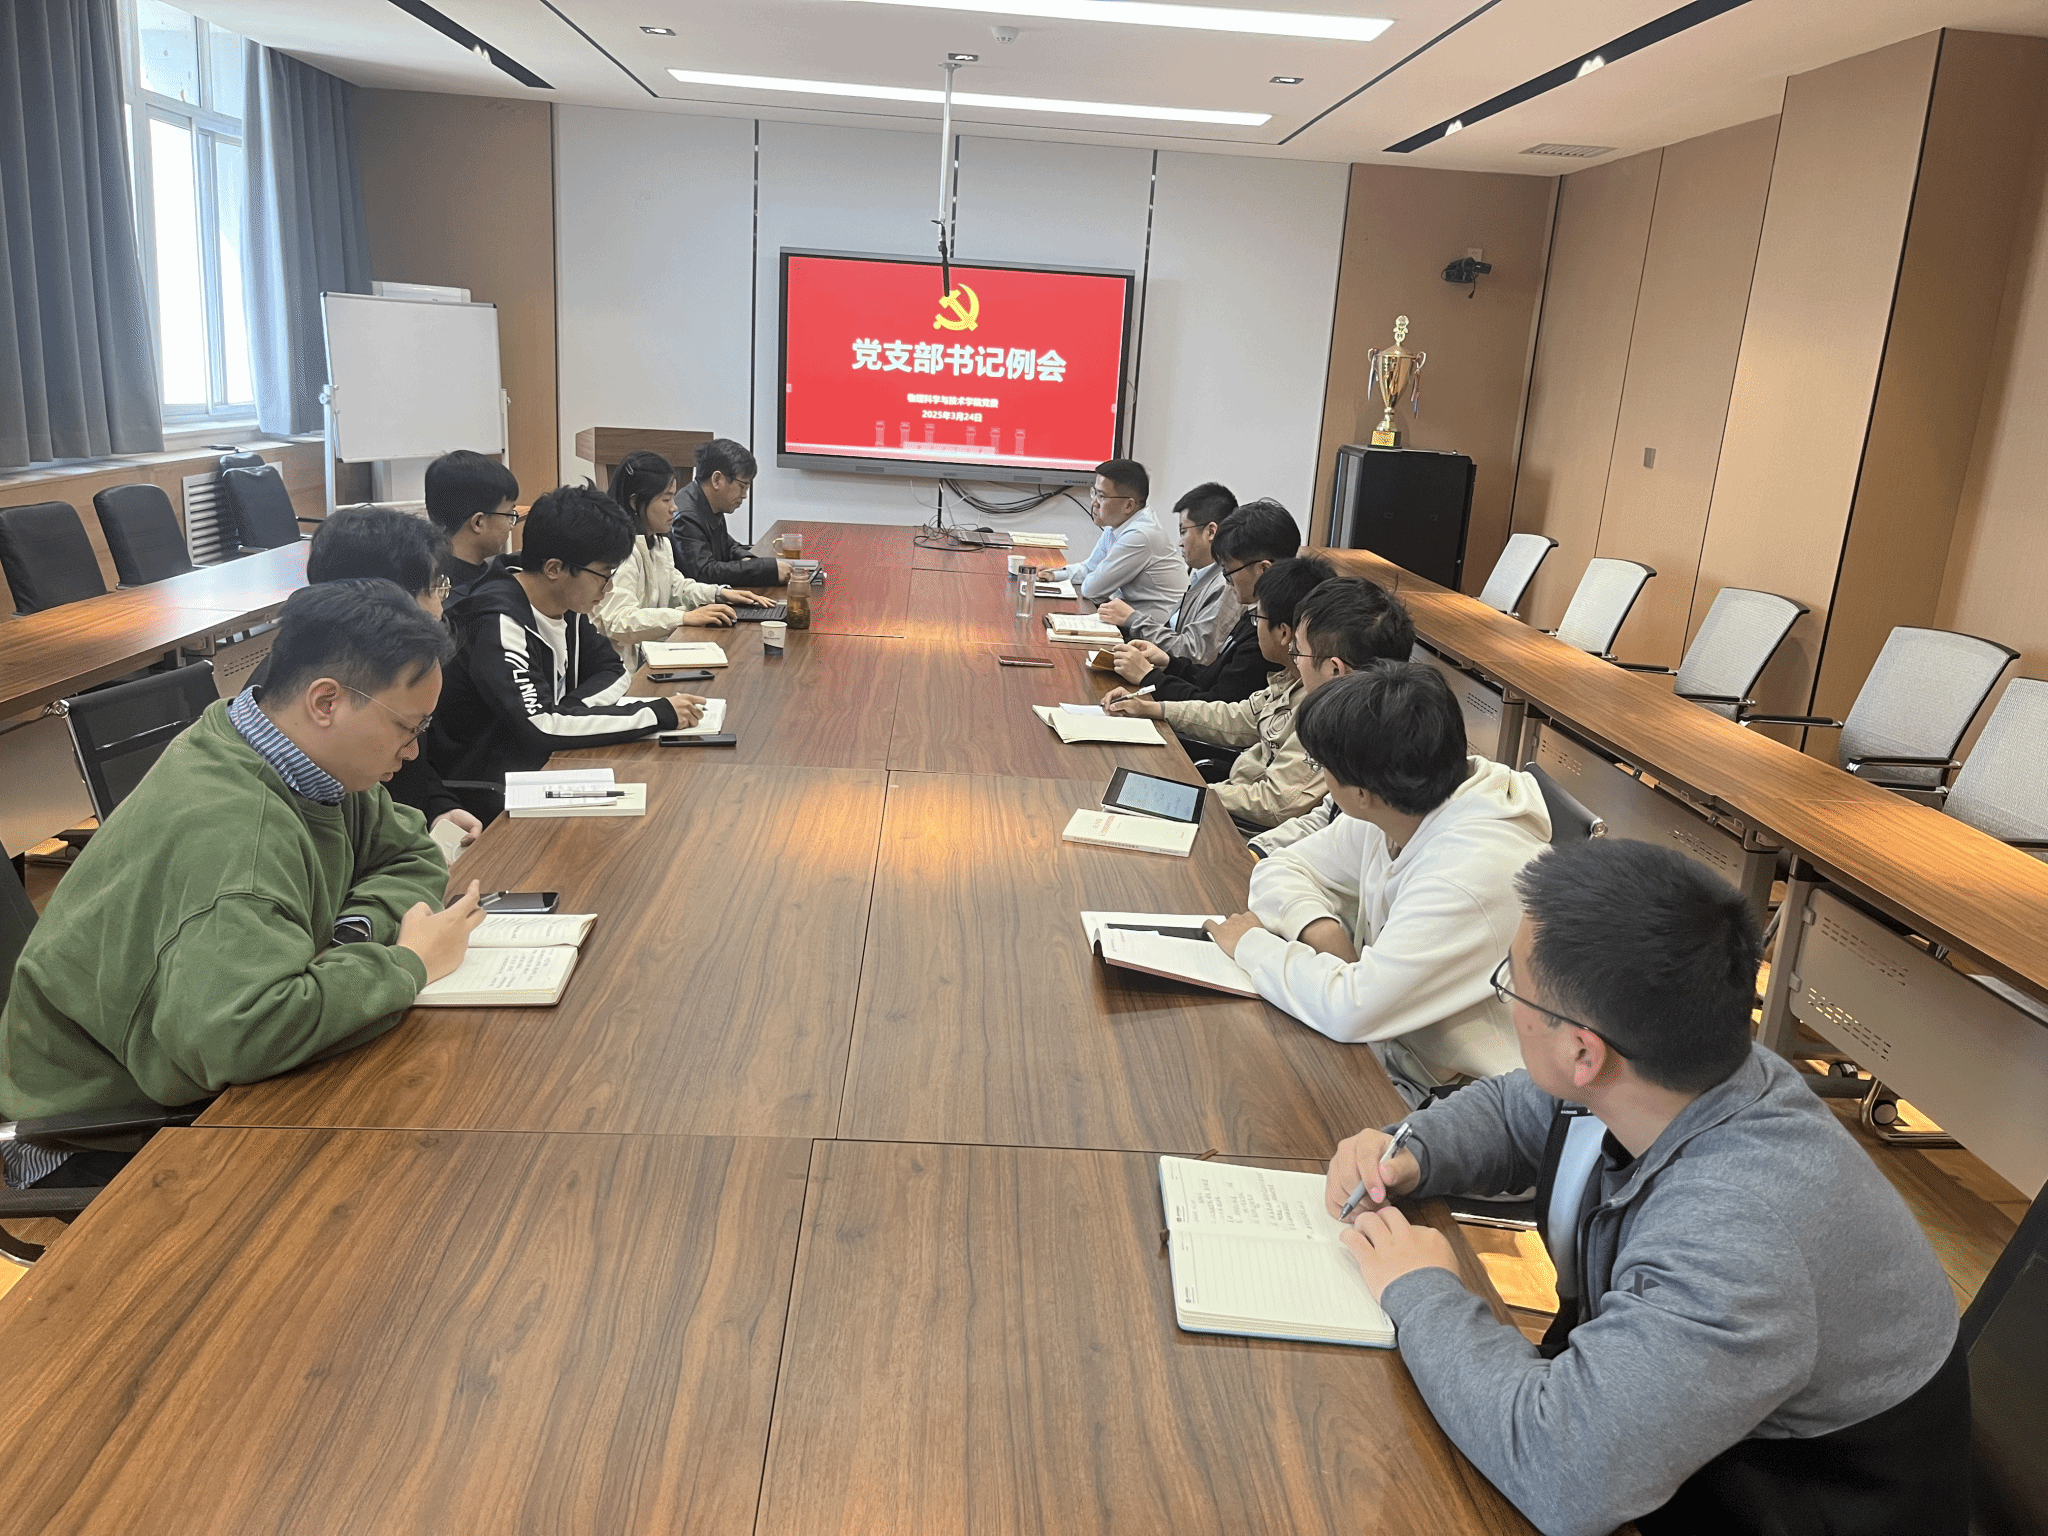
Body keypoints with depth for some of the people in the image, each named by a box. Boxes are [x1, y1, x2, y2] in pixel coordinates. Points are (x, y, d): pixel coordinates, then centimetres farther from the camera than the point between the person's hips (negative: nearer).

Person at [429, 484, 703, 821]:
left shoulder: (566, 603, 1)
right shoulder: (499, 624, -24)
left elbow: (613, 672, 9)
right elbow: (540, 728, -31)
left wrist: (565, 714, -13)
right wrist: (658, 713, -26)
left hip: (546, 764, 8)